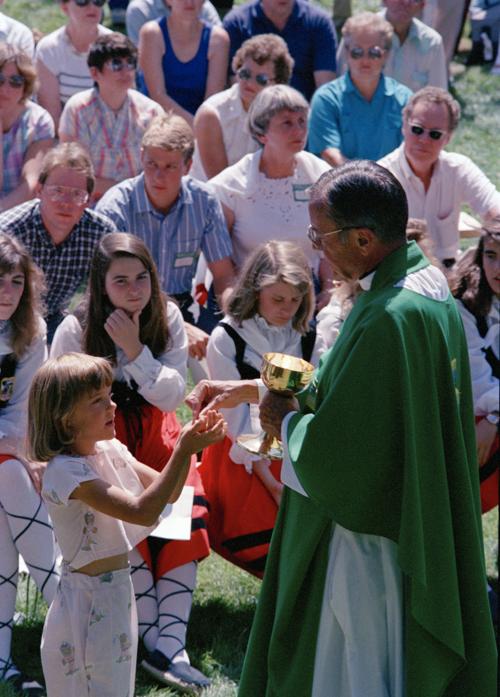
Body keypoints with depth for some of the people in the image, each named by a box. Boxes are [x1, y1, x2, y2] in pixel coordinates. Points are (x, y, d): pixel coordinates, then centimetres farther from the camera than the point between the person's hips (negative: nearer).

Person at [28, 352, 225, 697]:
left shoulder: (111, 451, 4)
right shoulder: (65, 471, -23)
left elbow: (167, 491, 7)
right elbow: (142, 511, -29)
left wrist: (188, 446, -11)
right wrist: (183, 451, -30)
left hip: (118, 591, 8)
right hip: (88, 600, -8)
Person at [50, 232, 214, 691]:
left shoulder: (167, 318, -2)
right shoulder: (75, 330, -10)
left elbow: (172, 395, -6)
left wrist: (136, 351, -19)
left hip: (154, 434, 3)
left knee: (189, 511, -22)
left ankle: (171, 646, -25)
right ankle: (153, 640, -19)